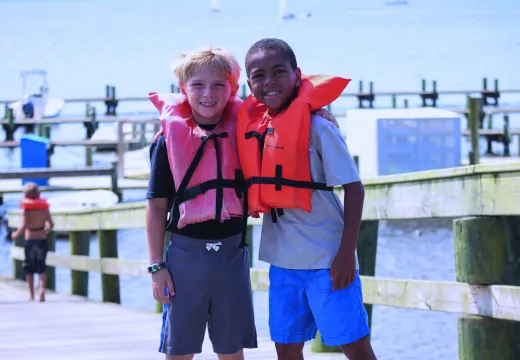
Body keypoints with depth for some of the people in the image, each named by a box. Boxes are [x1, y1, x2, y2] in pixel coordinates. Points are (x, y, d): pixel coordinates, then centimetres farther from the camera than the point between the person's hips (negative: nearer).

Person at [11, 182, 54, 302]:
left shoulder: (26, 209, -9)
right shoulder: (44, 208, 0)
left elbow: (24, 226, -17)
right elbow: (51, 224, 3)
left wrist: (16, 234, 0)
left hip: (29, 241, -2)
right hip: (42, 240, 2)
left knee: (29, 268, 13)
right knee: (41, 267, 1)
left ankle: (31, 294, 20)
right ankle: (42, 289, -22)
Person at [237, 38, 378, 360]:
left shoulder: (317, 128, -11)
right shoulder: (253, 129, 7)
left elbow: (354, 188, -11)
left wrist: (346, 253, -17)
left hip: (327, 258, -6)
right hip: (283, 260, 6)